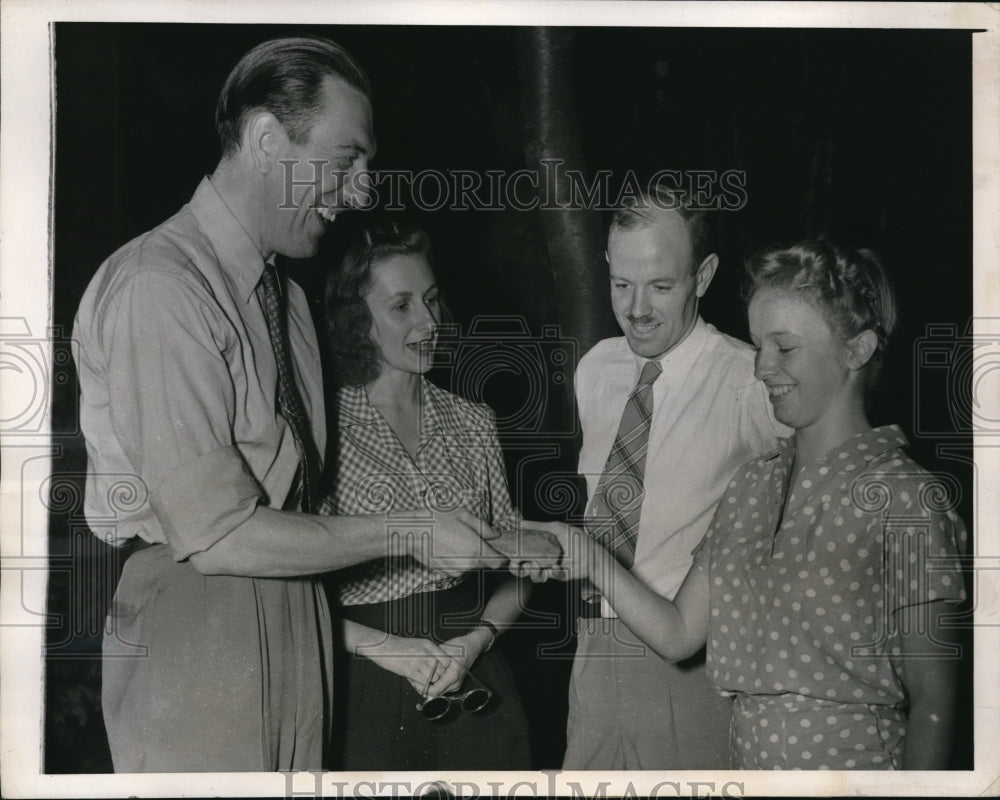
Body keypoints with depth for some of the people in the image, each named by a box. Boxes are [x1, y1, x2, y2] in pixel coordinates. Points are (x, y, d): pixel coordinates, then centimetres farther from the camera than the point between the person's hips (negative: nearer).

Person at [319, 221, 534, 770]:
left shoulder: (474, 423, 9)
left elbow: (516, 569, 9)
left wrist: (476, 640, -8)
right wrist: (385, 647, -16)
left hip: (476, 684, 4)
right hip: (365, 692, -3)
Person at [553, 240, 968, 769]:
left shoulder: (902, 497, -13)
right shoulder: (754, 482, 5)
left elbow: (932, 702, -13)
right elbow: (679, 634, 2)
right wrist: (592, 561, -10)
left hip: (851, 765, -6)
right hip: (745, 762, 6)